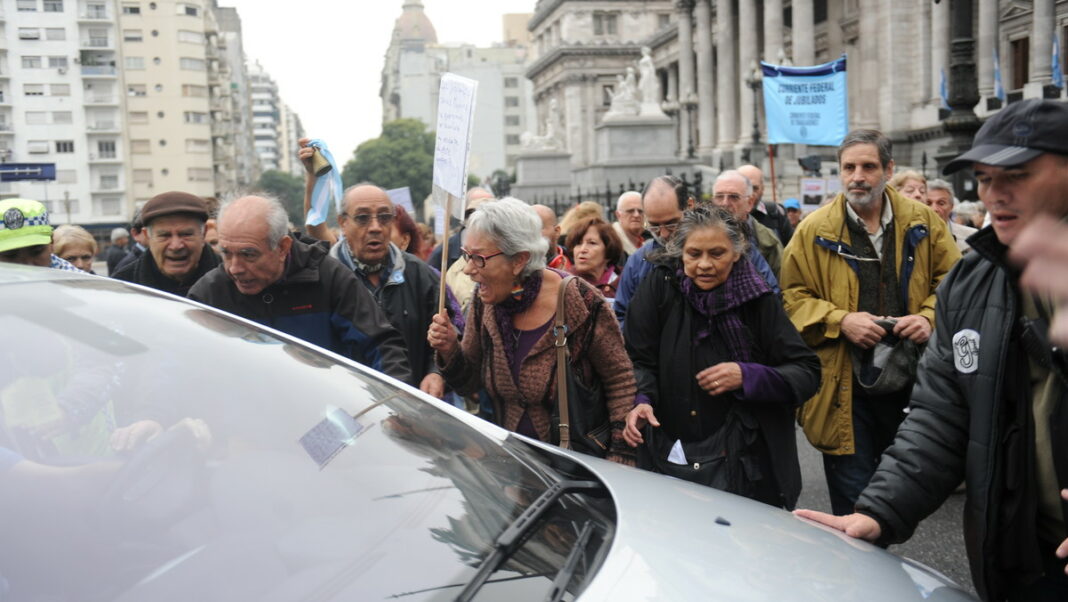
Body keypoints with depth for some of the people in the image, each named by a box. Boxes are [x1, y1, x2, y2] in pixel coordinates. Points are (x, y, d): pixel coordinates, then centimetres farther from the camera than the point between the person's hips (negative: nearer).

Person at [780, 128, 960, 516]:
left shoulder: (923, 222, 5)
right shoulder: (814, 231, -2)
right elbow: (793, 297, -1)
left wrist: (930, 317, -11)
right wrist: (840, 321, -16)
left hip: (910, 384, 3)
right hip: (843, 388, -3)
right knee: (852, 501, 3)